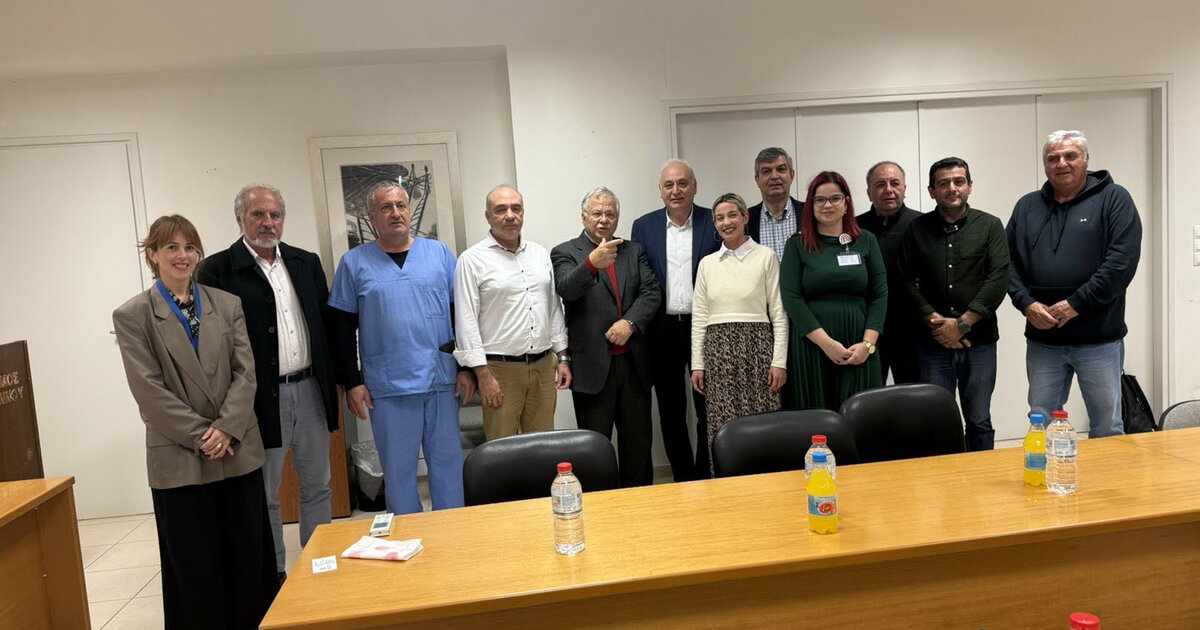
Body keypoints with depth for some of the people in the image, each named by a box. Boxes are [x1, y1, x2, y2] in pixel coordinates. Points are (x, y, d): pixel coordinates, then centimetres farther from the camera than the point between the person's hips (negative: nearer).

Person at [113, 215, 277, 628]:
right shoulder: (132, 315, -1)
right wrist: (200, 435, -12)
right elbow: (149, 389, -7)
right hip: (180, 458, -2)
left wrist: (226, 428, -11)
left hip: (238, 450, 3)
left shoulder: (227, 304, 7)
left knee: (249, 555, 9)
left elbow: (246, 371, 1)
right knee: (195, 564, 8)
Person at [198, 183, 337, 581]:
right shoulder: (218, 270, -7)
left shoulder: (306, 263, 9)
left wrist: (333, 378, 5)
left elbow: (327, 323, 12)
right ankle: (273, 575, 24)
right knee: (265, 497, 9)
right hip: (262, 398, -4)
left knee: (316, 488, 15)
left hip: (310, 390, 5)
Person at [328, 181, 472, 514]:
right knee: (398, 468, 8)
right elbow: (343, 329, 3)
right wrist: (351, 382, -2)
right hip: (387, 386, -1)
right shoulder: (354, 262, 3)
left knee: (448, 460, 10)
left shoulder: (438, 252, 6)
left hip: (442, 379, 1)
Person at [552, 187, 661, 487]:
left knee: (639, 442, 12)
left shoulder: (634, 251, 13)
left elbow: (651, 292, 3)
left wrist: (630, 322, -14)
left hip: (633, 361, 4)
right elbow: (566, 289, -19)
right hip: (592, 365, -4)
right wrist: (592, 263, -37)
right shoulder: (565, 253, 0)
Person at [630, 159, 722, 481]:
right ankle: (683, 479, 25)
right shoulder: (643, 226, 4)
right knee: (671, 414, 11)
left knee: (709, 411, 6)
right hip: (662, 331, 2)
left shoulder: (714, 222, -1)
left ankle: (705, 478, 21)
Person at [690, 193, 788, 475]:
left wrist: (779, 361, -7)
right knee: (723, 429, 2)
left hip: (756, 346, -2)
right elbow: (699, 317, 10)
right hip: (718, 349, 3)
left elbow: (779, 313, -1)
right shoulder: (707, 263, 10)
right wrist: (697, 364, 5)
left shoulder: (766, 256, 2)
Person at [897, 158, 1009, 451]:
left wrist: (962, 323, -12)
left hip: (979, 339, 0)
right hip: (932, 341, 1)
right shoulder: (918, 229, 7)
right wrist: (934, 321, -9)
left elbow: (999, 278, -5)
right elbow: (905, 280, 1)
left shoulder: (990, 226, 4)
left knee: (979, 421, 6)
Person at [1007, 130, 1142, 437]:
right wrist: (1026, 303, -8)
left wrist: (1077, 303, -16)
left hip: (1098, 339, -3)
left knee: (1107, 428, 7)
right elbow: (1007, 261, 7)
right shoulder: (1027, 206, 12)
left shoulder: (1114, 199, 0)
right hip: (1042, 340, 3)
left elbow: (1123, 260, -11)